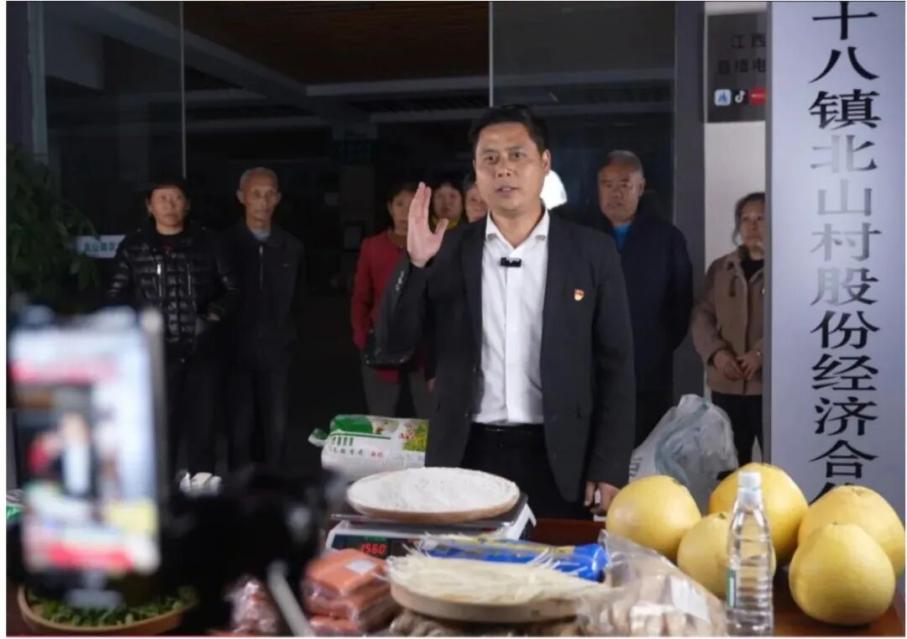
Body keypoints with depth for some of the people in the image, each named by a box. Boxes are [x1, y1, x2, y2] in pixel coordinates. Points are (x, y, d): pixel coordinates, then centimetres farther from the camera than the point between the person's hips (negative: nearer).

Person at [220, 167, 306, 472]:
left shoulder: (291, 247, 7)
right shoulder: (225, 242, -2)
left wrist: (285, 331, 10)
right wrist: (223, 335, 1)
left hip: (276, 351, 2)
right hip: (237, 350, -2)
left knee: (276, 428, 2)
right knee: (241, 428, 2)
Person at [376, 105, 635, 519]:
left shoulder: (591, 251, 0)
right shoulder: (449, 251, 3)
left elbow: (615, 365, 0)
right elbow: (395, 342, 0)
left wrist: (609, 468, -5)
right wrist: (415, 263, -14)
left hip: (556, 458, -1)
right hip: (467, 456, 1)